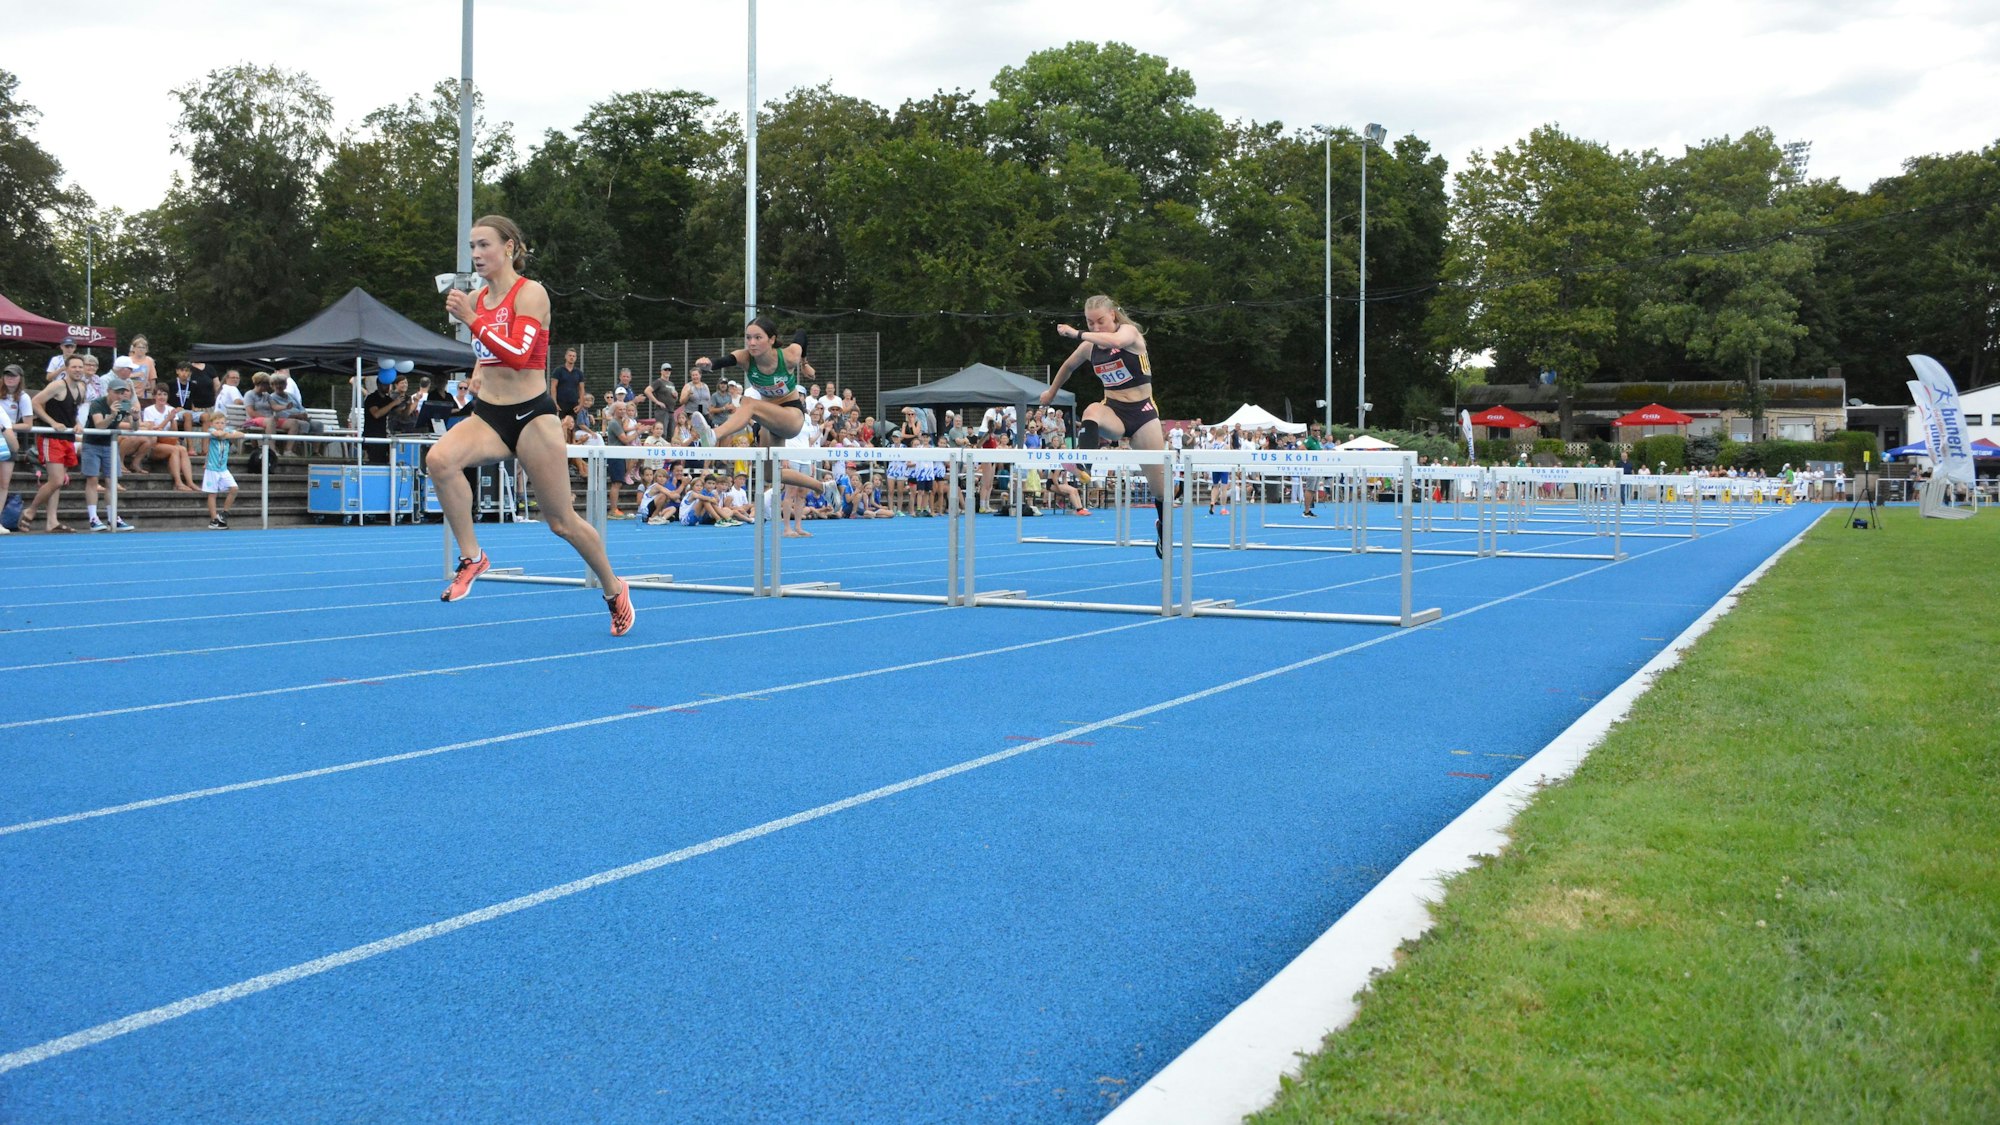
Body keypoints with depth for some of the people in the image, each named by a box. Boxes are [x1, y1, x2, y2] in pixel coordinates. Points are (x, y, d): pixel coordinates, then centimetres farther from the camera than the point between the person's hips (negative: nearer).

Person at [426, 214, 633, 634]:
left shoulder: (530, 293, -9)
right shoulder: (476, 299, 9)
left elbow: (518, 355, -22)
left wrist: (470, 319, -23)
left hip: (531, 415, -5)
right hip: (487, 414, 5)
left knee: (561, 520, 1)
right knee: (440, 458, -28)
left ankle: (615, 589, 24)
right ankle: (471, 557, -14)